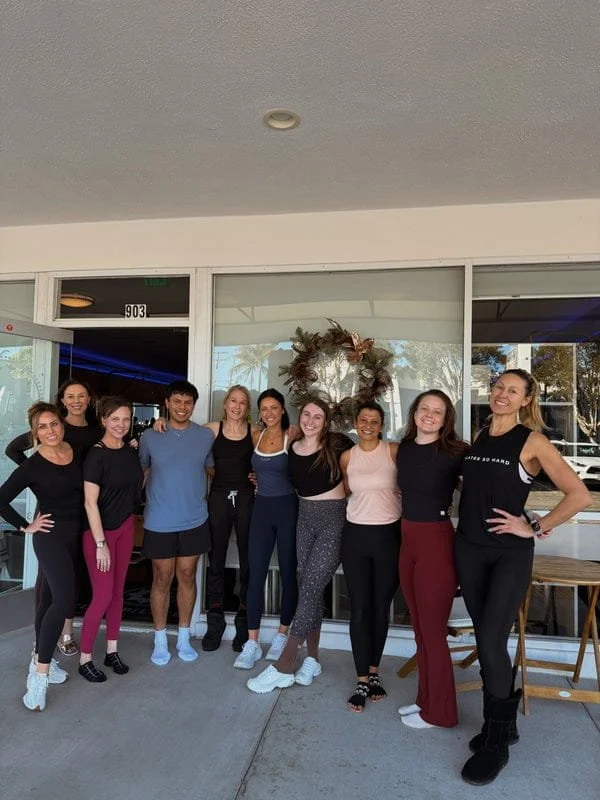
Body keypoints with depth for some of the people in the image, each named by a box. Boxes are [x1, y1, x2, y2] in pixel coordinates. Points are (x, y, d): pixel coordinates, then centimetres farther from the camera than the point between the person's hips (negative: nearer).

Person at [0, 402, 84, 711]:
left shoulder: (77, 453, 0)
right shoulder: (33, 465, -14)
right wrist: (25, 526, -8)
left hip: (74, 535, 6)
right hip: (50, 537, -6)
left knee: (49, 598, 17)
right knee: (64, 599, -16)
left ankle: (39, 657, 32)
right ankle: (40, 674, -5)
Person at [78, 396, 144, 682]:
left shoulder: (130, 452, 2)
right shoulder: (96, 455, -17)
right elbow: (90, 503, -18)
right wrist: (101, 543, -19)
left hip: (125, 527, 6)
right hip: (99, 530, -6)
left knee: (118, 591, 13)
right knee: (102, 596, -3)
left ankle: (112, 651, 27)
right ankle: (85, 659, 14)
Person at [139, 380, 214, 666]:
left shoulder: (206, 436, -1)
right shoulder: (150, 436, -3)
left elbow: (212, 469, 12)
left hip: (194, 521, 1)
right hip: (159, 523, -1)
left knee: (187, 577, 12)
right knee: (162, 580, 9)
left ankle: (184, 637, 28)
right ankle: (160, 640, 25)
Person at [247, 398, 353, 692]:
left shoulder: (337, 444, -9)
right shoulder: (292, 449, 4)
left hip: (333, 519, -5)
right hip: (304, 518, 5)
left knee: (310, 587, -8)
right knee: (309, 588, 9)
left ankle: (283, 665, -3)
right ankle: (312, 659, 21)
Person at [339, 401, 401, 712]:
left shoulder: (394, 451, -4)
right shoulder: (347, 457, 4)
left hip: (388, 534, -1)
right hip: (355, 535, 2)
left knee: (381, 608, 10)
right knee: (359, 609, 3)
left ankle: (374, 671, 29)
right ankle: (362, 680, 14)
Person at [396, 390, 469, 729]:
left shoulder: (456, 452, -13)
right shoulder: (403, 449, 6)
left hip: (437, 541, -6)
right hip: (407, 539, 7)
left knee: (433, 631, 5)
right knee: (420, 627, 17)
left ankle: (439, 712, 24)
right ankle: (426, 698, 34)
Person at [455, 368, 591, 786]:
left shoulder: (532, 441, -8)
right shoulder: (478, 437, 8)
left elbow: (579, 495, -13)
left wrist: (534, 527, -12)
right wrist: (467, 519, 7)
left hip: (510, 554, -5)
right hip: (469, 549, 5)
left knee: (491, 640, -7)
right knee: (486, 639, 13)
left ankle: (497, 742, 13)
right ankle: (501, 721, 31)